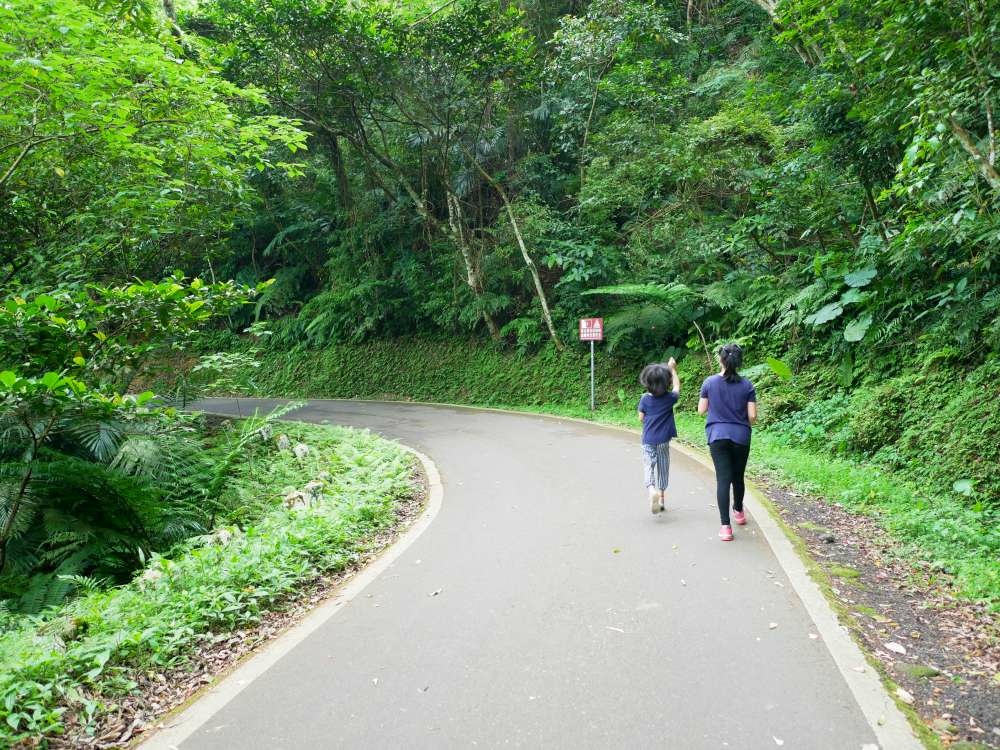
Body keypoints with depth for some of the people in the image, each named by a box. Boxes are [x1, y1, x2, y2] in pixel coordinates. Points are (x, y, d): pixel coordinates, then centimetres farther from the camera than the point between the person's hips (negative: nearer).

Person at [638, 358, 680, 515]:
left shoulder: (645, 399, -9)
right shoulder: (669, 398, -6)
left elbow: (641, 418, 0)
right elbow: (677, 387, 14)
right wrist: (673, 369, 18)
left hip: (648, 440, -1)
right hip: (663, 440, 1)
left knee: (648, 467, -4)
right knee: (663, 469, 15)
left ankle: (652, 490, -32)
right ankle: (662, 498, 24)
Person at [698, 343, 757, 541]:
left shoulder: (710, 382, -5)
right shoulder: (747, 385, -3)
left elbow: (701, 410, 2)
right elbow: (752, 416, -4)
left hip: (718, 436, -1)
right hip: (741, 437, 1)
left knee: (723, 479, -5)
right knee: (738, 477, 18)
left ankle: (725, 525, -13)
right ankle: (738, 512, 42)